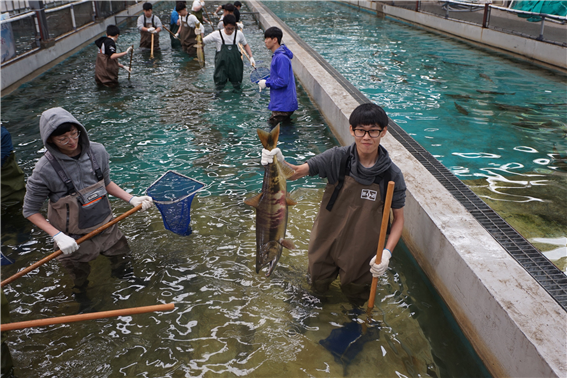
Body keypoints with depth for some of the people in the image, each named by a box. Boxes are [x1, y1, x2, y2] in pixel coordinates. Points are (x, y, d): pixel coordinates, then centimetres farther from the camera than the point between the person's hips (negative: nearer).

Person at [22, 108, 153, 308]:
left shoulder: (97, 152, -13)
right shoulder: (45, 170, -25)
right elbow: (30, 210, -15)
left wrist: (132, 199, -5)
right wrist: (57, 236, -24)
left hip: (106, 226, 4)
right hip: (75, 239, -3)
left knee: (122, 258, 26)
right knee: (79, 277, 22)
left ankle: (122, 274, 63)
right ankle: (80, 292, 58)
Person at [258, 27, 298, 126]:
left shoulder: (281, 58, -21)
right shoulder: (277, 55, 12)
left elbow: (283, 81, -26)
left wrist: (267, 83, -14)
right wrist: (266, 81, 6)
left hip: (282, 105, -10)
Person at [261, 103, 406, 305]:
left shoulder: (392, 175, -16)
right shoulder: (338, 158, -17)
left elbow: (399, 218, -8)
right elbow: (297, 172, -23)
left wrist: (387, 252, -20)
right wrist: (279, 163, -45)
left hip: (362, 250, 0)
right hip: (328, 241, 1)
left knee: (356, 296, 20)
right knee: (318, 286, 21)